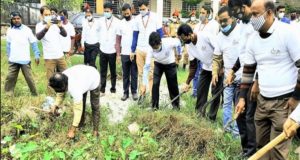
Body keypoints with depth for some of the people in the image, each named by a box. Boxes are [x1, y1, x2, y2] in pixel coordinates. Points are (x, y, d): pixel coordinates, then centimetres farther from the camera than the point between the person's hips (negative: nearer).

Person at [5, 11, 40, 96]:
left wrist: (37, 55, -6)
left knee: (29, 77, 0)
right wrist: (8, 56, 14)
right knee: (10, 77, 4)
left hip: (25, 59, -3)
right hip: (13, 60, 3)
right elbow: (8, 44, 13)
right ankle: (8, 95, 14)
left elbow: (33, 43, 0)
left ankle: (34, 94, 11)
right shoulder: (10, 30, 6)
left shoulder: (27, 30, -2)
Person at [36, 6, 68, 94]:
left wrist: (60, 26, -24)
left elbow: (64, 34, -4)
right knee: (50, 79, 1)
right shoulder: (39, 25, -3)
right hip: (49, 57, -3)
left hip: (60, 55, 3)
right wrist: (46, 27, -38)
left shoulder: (55, 24, 5)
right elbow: (38, 37, -22)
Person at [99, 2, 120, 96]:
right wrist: (100, 41, 6)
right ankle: (102, 90, 12)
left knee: (113, 71, 10)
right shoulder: (101, 21, 2)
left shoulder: (116, 22, -8)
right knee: (102, 71, 7)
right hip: (103, 50, 3)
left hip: (112, 50, -3)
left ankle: (113, 89, 21)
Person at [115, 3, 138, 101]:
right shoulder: (120, 23, 6)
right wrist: (118, 53, 2)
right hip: (124, 54, 3)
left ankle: (134, 92, 16)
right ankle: (125, 92, 17)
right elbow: (118, 39, 8)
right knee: (125, 75, 9)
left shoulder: (136, 22, -3)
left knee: (134, 74, 7)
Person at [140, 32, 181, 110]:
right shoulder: (151, 51, -31)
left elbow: (178, 42, -12)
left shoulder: (169, 42, -36)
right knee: (155, 84, -12)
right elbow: (146, 67, -30)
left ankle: (176, 104, 23)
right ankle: (154, 106, 2)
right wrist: (144, 85, -31)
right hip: (158, 64, 1)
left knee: (173, 85, 3)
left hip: (170, 64, -1)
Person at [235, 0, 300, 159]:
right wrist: (242, 97, 10)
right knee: (261, 143, 15)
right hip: (262, 100, 6)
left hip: (284, 102, -6)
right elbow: (248, 69, 12)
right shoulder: (253, 39, 5)